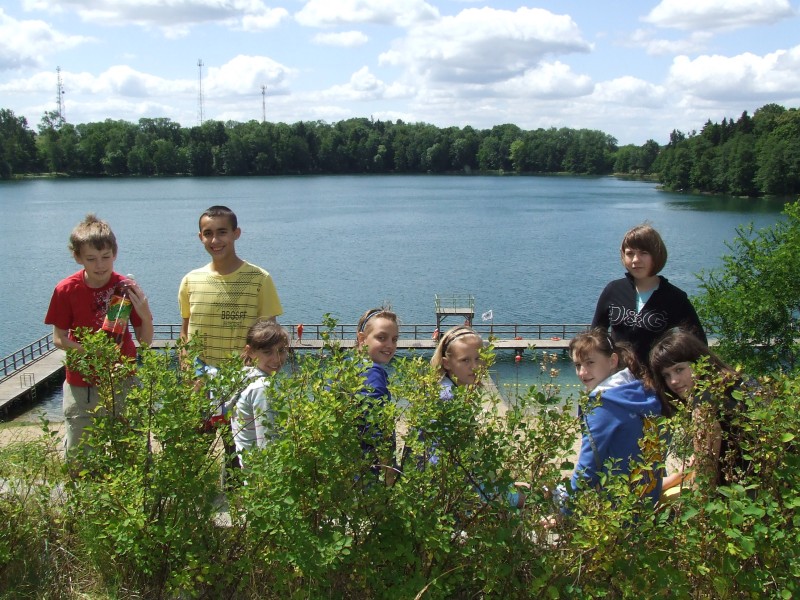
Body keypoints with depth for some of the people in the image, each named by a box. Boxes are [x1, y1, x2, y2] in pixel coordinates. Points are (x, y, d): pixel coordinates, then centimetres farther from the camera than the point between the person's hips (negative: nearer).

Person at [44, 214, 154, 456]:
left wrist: (145, 315, -23)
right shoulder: (66, 290, -9)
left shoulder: (127, 288, -8)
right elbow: (59, 338, -1)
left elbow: (145, 341, -4)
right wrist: (86, 349, -20)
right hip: (81, 385, 0)